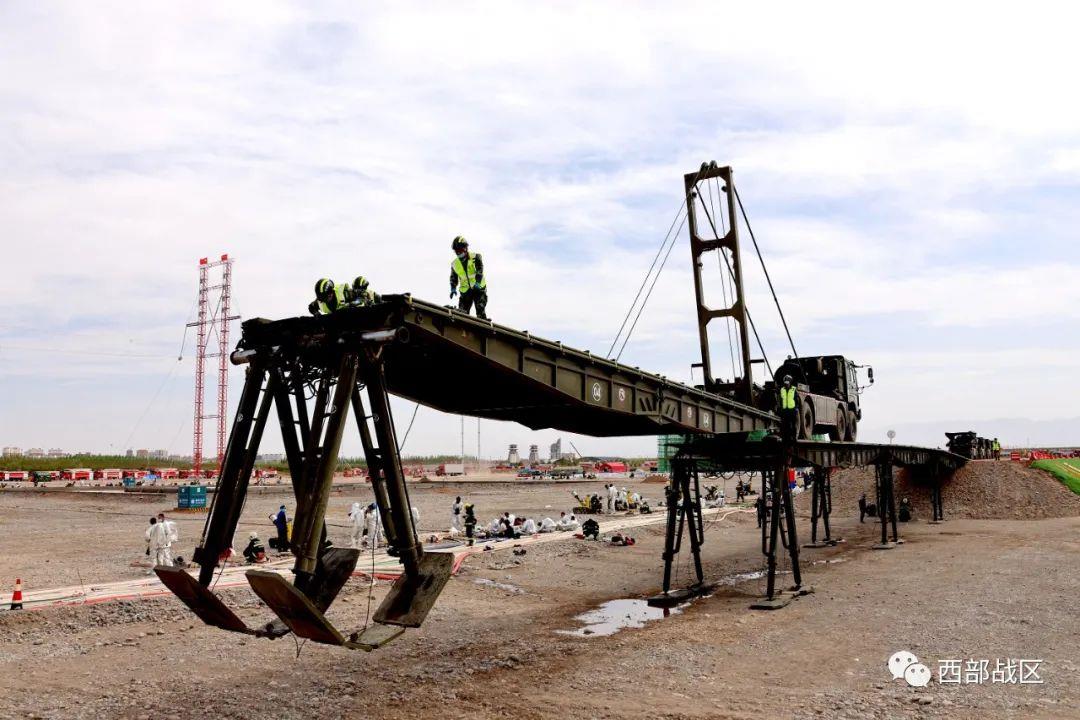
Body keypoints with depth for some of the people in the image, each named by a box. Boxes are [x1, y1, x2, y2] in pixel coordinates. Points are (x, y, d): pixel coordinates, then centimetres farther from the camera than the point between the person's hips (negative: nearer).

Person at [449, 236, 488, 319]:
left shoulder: (475, 257, -6)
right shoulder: (454, 263, 6)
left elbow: (480, 271, -19)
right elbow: (453, 278, 15)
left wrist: (477, 283, -35)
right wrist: (453, 289, -1)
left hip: (479, 288, -4)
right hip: (465, 291, 4)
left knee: (480, 309, -17)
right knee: (462, 312, -7)